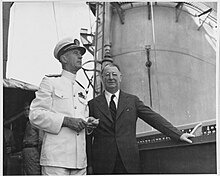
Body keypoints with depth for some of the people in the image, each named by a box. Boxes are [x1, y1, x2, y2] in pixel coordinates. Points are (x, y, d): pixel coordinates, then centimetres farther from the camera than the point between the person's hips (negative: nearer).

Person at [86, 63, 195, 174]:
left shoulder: (132, 100, 10)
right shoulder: (93, 104, 7)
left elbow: (153, 118, 4)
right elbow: (88, 137, 5)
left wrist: (179, 135, -6)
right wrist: (89, 165, 0)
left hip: (129, 162, 1)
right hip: (102, 163, -1)